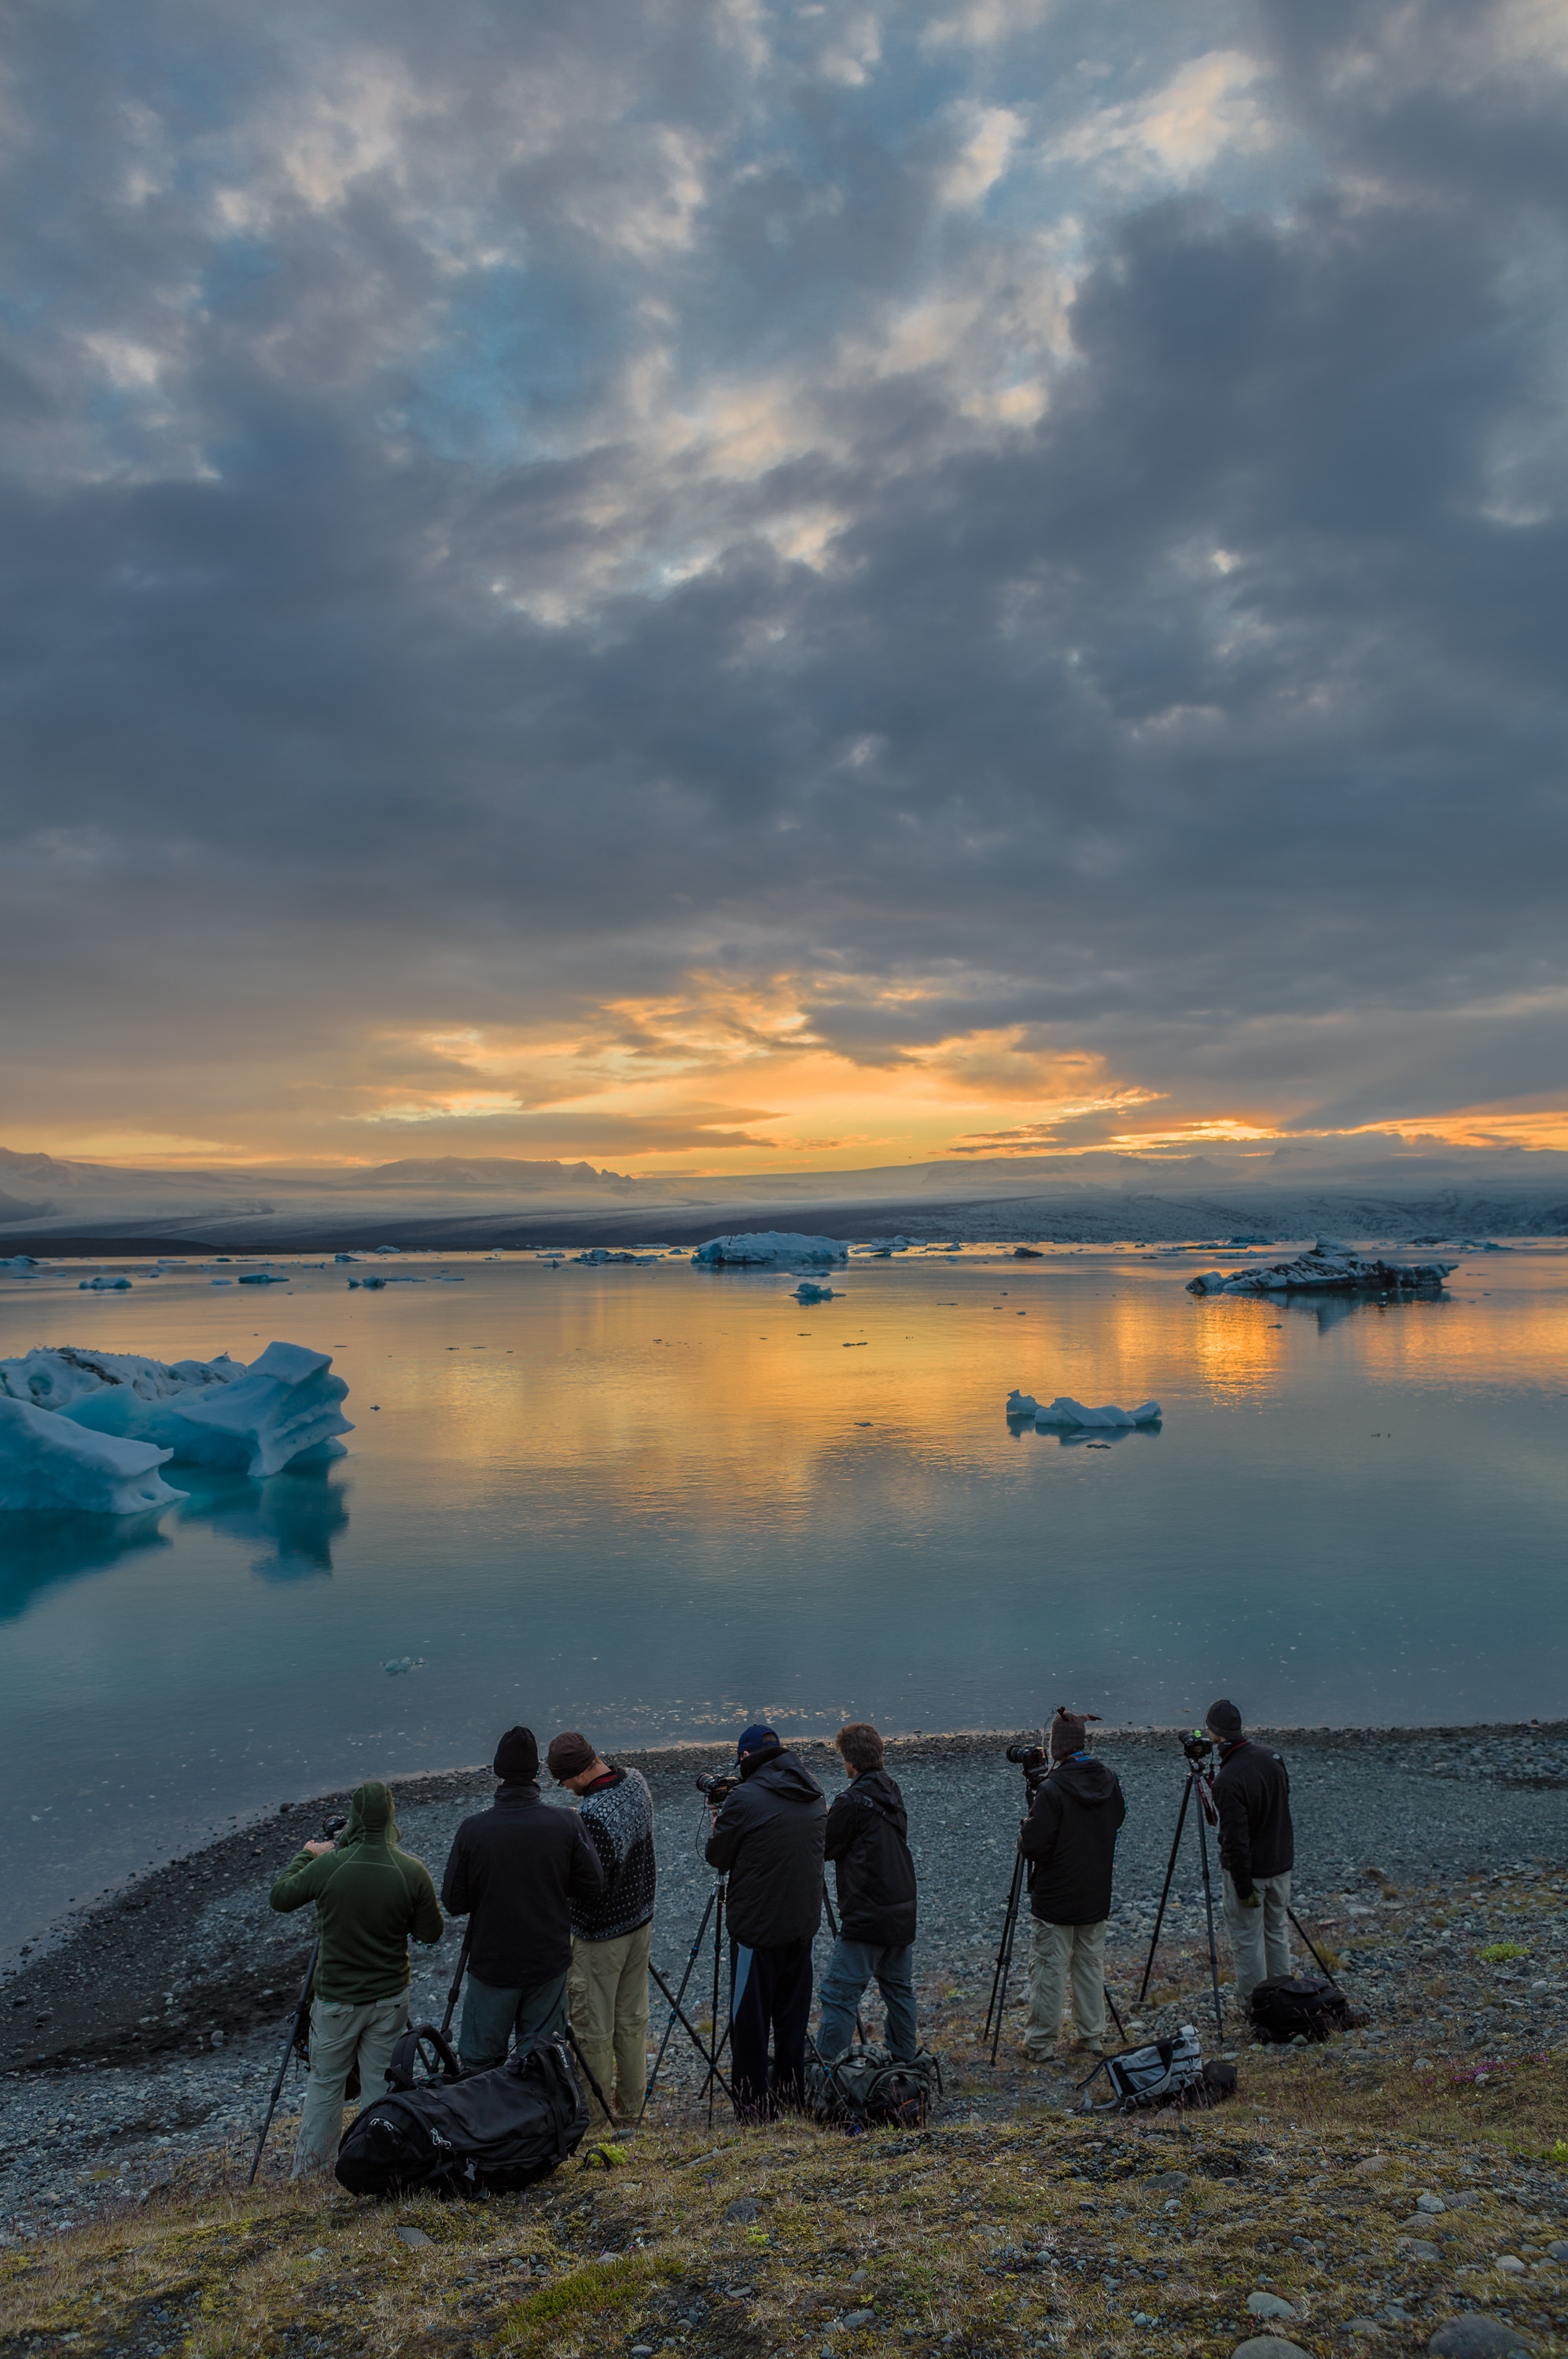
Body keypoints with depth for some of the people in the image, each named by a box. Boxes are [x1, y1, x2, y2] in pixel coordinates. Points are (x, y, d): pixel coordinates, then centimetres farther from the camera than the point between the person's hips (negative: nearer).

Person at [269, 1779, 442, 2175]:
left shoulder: (327, 1866, -19)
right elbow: (431, 1932, -5)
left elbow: (279, 1898, -2)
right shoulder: (413, 1871, -16)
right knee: (381, 2084, 15)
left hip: (335, 2000, -1)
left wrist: (305, 1855, 11)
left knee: (325, 2083, 16)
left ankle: (309, 2175, 25)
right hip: (390, 1998, 1)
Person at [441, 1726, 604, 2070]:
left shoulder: (472, 1829, -17)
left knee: (479, 2061, 15)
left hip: (491, 1966, -1)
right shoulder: (567, 1824, -14)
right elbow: (593, 1887, -6)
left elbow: (453, 1904, -10)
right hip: (549, 1963, 1)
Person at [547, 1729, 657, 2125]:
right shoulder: (636, 1782, -5)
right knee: (633, 2019, 19)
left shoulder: (594, 1816, -31)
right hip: (640, 1920, 8)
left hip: (600, 1936, -8)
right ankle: (630, 2107, 31)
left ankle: (592, 2115, 22)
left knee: (594, 2029, 9)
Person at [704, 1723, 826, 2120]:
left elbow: (717, 1857, -6)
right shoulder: (814, 1795, 3)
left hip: (757, 1926, -6)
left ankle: (754, 2107, 11)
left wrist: (718, 1825, 15)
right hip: (803, 1923, 6)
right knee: (792, 2015, 18)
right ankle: (791, 2096, 27)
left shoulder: (745, 1799, -17)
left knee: (750, 2019, 6)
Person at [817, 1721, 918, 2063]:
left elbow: (824, 1849, -8)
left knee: (839, 1994, -3)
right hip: (903, 1913, 8)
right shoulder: (893, 1792, 8)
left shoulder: (852, 1801, -17)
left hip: (866, 1918, -8)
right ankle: (906, 2060, 26)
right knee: (899, 1989, 18)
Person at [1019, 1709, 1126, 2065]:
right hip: (1096, 1895, 6)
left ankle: (1041, 2044, 12)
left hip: (1056, 1897, -6)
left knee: (1049, 1968, 4)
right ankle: (1092, 2036, 26)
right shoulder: (1108, 1779, -4)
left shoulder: (1053, 1789, -25)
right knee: (1091, 1963, 18)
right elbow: (1117, 1818, 14)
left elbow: (1032, 1845, -22)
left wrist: (1023, 1838, -2)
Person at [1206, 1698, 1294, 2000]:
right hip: (1280, 1862, 7)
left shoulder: (1227, 1781, -28)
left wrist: (1244, 1888, -16)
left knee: (1246, 1938, 9)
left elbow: (1236, 1839, -25)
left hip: (1249, 1870, -7)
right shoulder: (1271, 1756, -5)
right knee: (1277, 1931, 21)